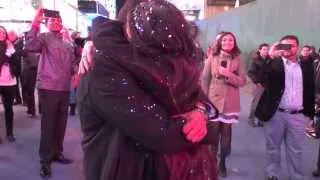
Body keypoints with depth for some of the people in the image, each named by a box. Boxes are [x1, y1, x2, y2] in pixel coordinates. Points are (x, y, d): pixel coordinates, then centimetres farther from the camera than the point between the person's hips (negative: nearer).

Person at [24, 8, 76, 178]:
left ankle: (57, 153, 31)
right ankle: (45, 160, 9)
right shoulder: (44, 37, -2)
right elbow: (29, 46, -22)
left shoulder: (67, 44, 16)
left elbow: (72, 64, 20)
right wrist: (35, 23, -25)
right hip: (48, 88, -6)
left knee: (61, 124, 15)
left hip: (64, 89, 6)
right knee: (48, 125, -1)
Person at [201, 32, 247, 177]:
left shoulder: (238, 59, -1)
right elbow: (204, 79, 2)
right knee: (214, 131, 3)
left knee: (226, 131, 10)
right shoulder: (212, 57, -1)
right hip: (213, 100, 0)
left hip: (230, 102, 1)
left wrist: (228, 74, -21)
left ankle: (222, 162, 25)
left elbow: (243, 81, -5)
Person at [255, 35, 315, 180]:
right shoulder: (274, 63, 0)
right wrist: (270, 57, -24)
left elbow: (310, 90, 11)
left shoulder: (307, 65, 8)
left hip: (298, 116, 2)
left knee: (296, 150, 11)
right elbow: (261, 80, -17)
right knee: (273, 147, 11)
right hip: (276, 114, -1)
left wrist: (309, 113, 8)